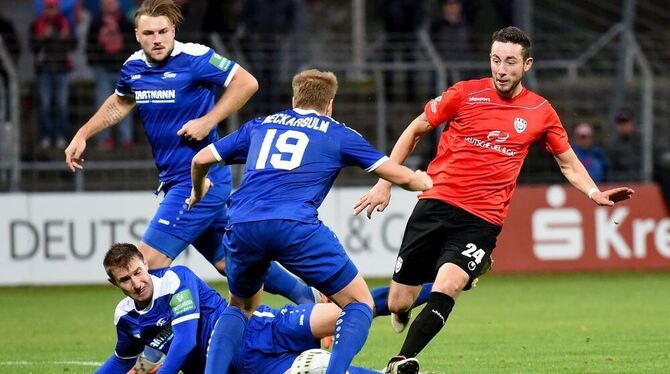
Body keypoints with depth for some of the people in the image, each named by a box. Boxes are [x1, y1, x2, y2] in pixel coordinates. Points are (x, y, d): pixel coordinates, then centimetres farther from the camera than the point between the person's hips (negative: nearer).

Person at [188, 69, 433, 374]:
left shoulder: (260, 126, 28)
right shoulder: (338, 134, 20)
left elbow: (201, 159, 31)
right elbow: (401, 176, 21)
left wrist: (198, 191, 52)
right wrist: (424, 182, 44)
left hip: (241, 226, 4)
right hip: (295, 225, -4)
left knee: (241, 306, 30)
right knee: (359, 304, 9)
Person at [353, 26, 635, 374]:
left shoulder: (540, 112, 5)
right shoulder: (465, 94, -1)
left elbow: (568, 163, 18)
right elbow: (415, 130, 10)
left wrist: (595, 194, -1)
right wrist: (385, 182, 7)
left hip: (482, 221, 0)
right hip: (436, 204, 0)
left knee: (447, 286, -27)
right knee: (399, 303, 2)